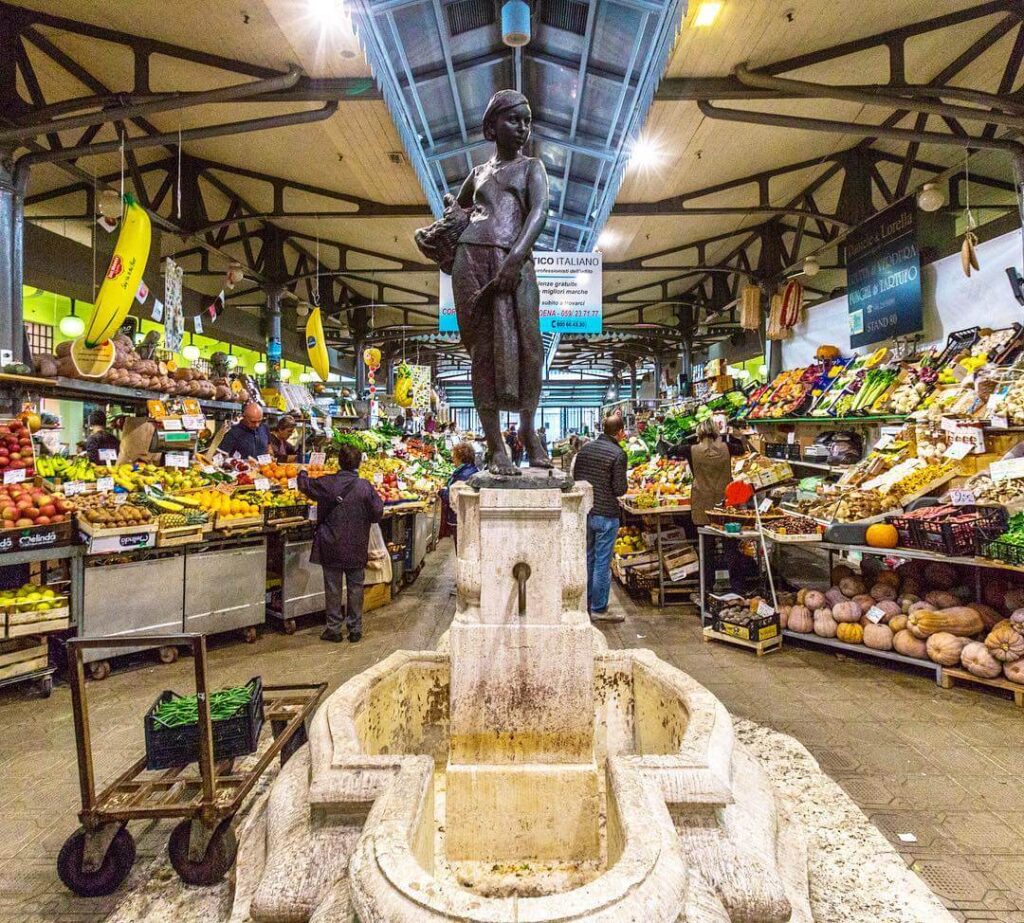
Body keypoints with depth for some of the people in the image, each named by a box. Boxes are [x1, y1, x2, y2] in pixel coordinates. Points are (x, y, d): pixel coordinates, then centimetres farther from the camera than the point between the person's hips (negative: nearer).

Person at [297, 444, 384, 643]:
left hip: (332, 547, 0)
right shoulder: (365, 486, -11)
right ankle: (355, 629, 19)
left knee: (333, 588, 11)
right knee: (355, 587, 11)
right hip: (357, 548, 0)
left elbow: (305, 485, 8)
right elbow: (378, 513, -9)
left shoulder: (328, 483, -9)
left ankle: (334, 629, 18)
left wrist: (302, 473, 30)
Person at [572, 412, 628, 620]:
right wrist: (623, 486, 6)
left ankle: (584, 604, 25)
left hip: (584, 512, 6)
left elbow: (575, 478, 11)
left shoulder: (585, 448, 5)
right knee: (602, 562, 2)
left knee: (586, 558, 16)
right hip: (606, 514, -6)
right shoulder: (618, 454, -14)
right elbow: (620, 489, -15)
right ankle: (598, 609, 10)